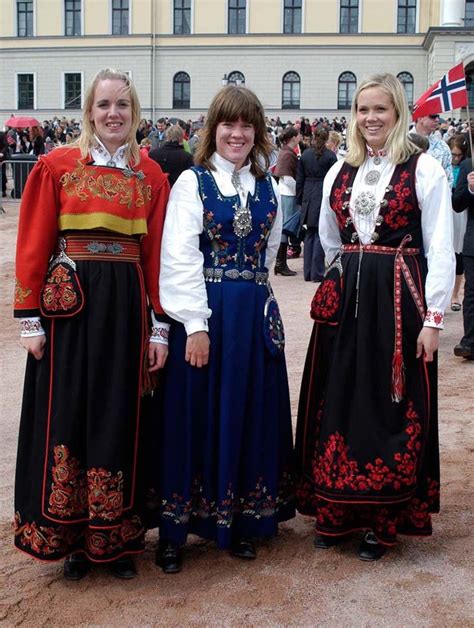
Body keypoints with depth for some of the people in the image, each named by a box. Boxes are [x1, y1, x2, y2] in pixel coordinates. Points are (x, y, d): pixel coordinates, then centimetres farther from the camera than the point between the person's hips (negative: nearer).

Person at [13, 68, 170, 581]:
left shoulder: (151, 175, 7)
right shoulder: (56, 165, 1)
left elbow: (156, 253, 5)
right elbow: (33, 247, -2)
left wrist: (160, 326, 1)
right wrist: (29, 319, -7)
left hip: (126, 305, 2)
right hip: (68, 307, -2)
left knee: (119, 418, 8)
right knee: (66, 417, 4)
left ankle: (116, 539, 22)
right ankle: (69, 537, 21)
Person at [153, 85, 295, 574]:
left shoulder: (267, 187, 10)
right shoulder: (192, 183, -4)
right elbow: (179, 259, -11)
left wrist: (252, 295, 9)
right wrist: (196, 324, -16)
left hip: (255, 314, 5)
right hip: (203, 313, -4)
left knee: (250, 415, 10)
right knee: (194, 416, 2)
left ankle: (241, 521, 24)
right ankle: (174, 532, 14)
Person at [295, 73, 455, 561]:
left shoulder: (423, 169, -4)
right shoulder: (339, 172, 11)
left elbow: (440, 249, -8)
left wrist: (433, 318, -12)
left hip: (400, 299, -4)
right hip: (344, 300, 5)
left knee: (392, 407, 2)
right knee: (338, 403, 7)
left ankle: (383, 520, 15)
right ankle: (336, 511, 21)